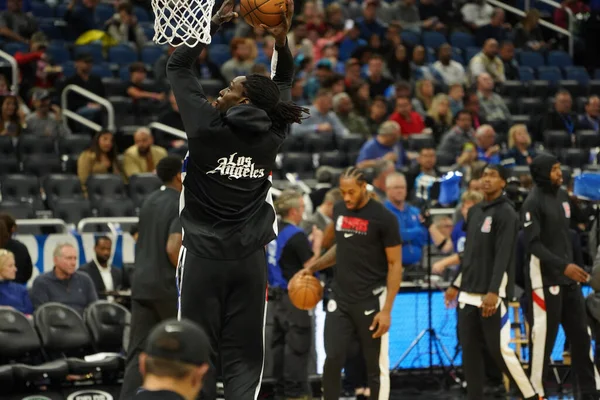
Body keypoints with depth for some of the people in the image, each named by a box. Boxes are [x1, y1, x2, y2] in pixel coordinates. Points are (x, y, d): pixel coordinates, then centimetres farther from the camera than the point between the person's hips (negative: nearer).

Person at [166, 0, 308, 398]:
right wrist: (281, 40, 8)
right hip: (250, 259, 3)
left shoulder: (207, 125, -9)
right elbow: (284, 84, 18)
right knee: (243, 357, 3)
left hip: (204, 256, -3)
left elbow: (178, 66, 3)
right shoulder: (273, 134, 0)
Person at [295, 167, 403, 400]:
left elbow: (395, 265, -10)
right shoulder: (339, 210, 6)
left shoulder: (383, 218, -12)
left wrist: (387, 310, -15)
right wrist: (313, 267, 11)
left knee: (376, 367, 3)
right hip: (340, 299, 5)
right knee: (332, 360, 0)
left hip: (371, 301, -5)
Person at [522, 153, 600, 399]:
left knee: (580, 334, 8)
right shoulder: (534, 202, -12)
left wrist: (573, 265, 16)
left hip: (569, 277, 8)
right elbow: (533, 243, -17)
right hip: (545, 277, -8)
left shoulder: (562, 196, 12)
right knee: (544, 336, -5)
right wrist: (563, 266, -26)